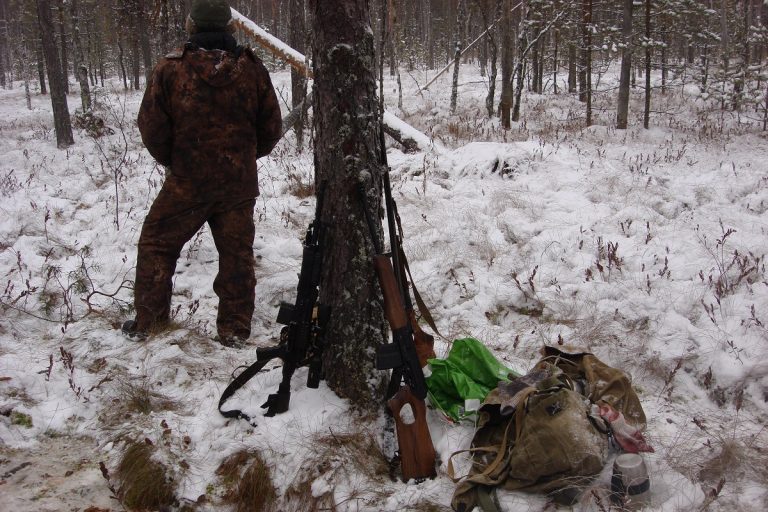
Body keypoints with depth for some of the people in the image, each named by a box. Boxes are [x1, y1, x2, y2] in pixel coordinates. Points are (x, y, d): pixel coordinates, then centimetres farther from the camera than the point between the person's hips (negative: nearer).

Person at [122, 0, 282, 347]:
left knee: (157, 246, 15)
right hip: (240, 182, 2)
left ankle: (147, 322, 20)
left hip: (187, 181, -2)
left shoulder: (170, 69, -9)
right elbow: (271, 128, 3)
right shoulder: (252, 69, -3)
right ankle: (234, 329, 16)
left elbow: (152, 127, -5)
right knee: (237, 254, 11)